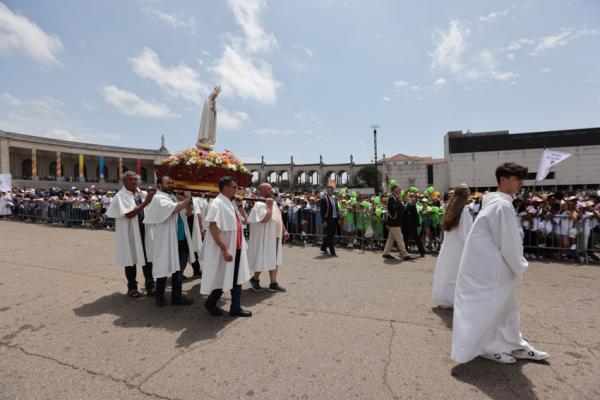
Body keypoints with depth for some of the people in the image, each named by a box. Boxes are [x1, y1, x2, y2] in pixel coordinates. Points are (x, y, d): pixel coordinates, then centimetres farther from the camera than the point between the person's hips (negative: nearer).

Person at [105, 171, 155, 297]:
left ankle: (150, 285, 19)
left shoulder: (142, 193, 9)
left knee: (148, 258, 8)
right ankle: (132, 287, 24)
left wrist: (153, 196, -7)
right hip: (129, 232, -4)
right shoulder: (121, 196, -7)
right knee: (131, 260, 9)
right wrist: (145, 203, -24)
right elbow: (129, 214, -20)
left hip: (144, 229, 4)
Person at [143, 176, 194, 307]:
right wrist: (187, 198, -14)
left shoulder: (173, 197, 16)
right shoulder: (159, 198, -11)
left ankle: (177, 297, 20)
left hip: (178, 239, 8)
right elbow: (175, 209, -28)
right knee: (164, 269, 5)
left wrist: (184, 201, 3)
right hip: (165, 240, -8)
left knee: (177, 268, 11)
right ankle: (160, 297, 22)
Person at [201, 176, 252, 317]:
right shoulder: (217, 203, -17)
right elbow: (213, 228, -25)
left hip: (237, 248, 9)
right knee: (223, 279, 7)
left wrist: (240, 206, 3)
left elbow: (245, 221, 18)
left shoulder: (231, 204, 9)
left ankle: (236, 307, 25)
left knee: (236, 278, 13)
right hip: (225, 249, -8)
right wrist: (225, 249, -28)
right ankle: (210, 303, 30)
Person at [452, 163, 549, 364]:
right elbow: (508, 243, -19)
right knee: (490, 306, 5)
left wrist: (517, 266, 17)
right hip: (491, 266, -10)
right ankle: (486, 347, 22)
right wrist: (519, 268, -5)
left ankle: (514, 344, 36)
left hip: (490, 263, 10)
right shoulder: (503, 206, -22)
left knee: (506, 304, 21)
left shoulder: (495, 202, 10)